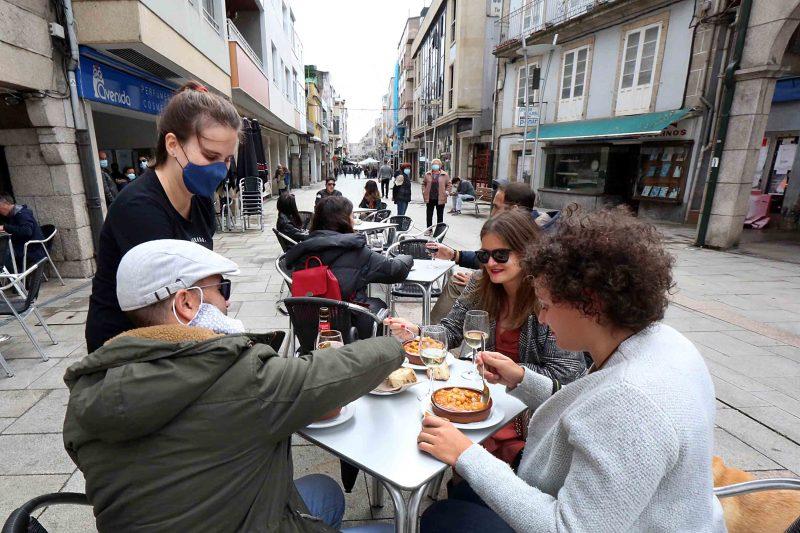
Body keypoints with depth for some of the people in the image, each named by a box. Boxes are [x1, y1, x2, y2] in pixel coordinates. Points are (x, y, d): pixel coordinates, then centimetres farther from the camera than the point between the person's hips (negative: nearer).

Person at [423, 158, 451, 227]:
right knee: (429, 215, 8)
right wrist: (424, 191, 1)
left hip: (440, 199, -2)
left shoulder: (445, 175, 1)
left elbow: (448, 185, 6)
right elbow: (424, 184, 13)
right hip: (429, 198, 2)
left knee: (440, 216, 7)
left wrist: (447, 192, -7)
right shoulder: (427, 174, 6)